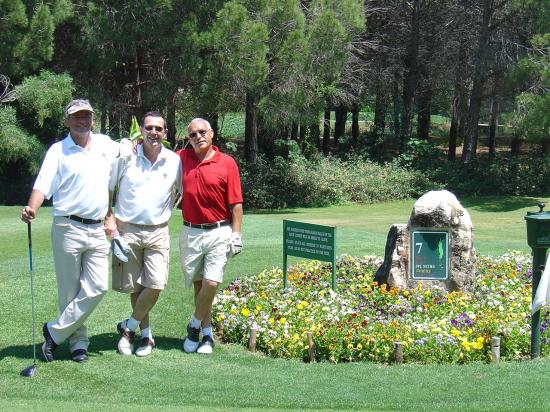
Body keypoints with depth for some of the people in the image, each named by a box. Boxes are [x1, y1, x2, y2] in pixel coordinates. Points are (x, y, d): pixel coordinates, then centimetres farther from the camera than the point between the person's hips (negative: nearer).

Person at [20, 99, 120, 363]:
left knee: (98, 287, -5)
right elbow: (43, 185, -11)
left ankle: (55, 332, 4)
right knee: (70, 290, 1)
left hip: (97, 230, 4)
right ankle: (78, 341, 15)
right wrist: (31, 209, -32)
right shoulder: (58, 150, -2)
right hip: (68, 229, -4)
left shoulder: (105, 143, 10)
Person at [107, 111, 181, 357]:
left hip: (158, 232, 1)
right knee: (135, 287, 5)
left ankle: (129, 327, 11)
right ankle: (145, 334, 21)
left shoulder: (174, 161, 2)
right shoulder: (126, 157, -1)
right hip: (127, 229, 0)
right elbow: (105, 189, 6)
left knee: (155, 285, -9)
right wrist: (110, 218, -3)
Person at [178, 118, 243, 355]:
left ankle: (195, 325, 11)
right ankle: (207, 333, 22)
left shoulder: (227, 163, -3)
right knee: (198, 284, 9)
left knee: (211, 283, -12)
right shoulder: (182, 158, 5)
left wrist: (236, 235, -7)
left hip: (219, 232, -3)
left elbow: (236, 204, -2)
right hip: (191, 232, 3)